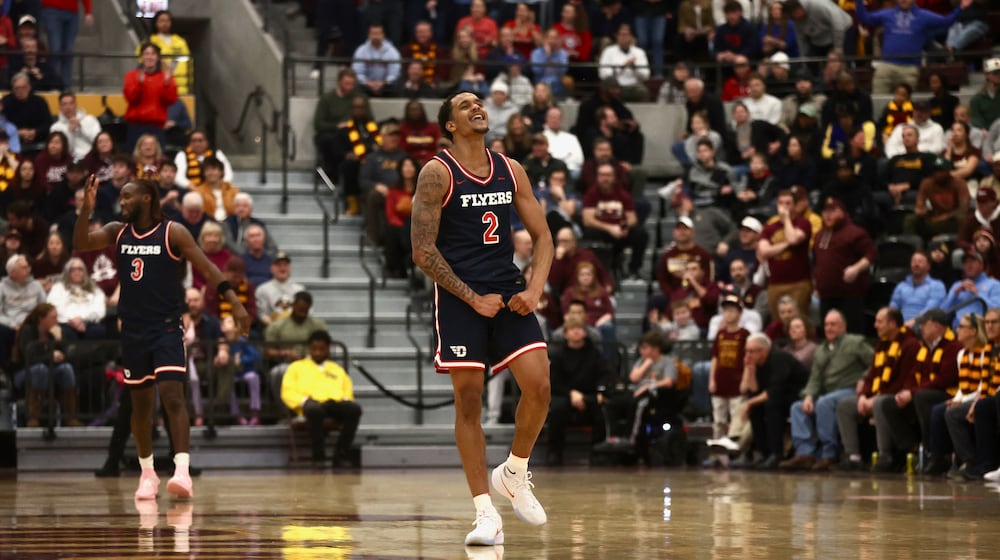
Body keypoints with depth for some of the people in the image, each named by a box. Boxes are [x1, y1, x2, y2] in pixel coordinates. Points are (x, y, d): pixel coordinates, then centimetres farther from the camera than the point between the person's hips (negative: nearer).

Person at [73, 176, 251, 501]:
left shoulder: (173, 233, -6)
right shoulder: (117, 232, 7)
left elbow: (206, 268, -11)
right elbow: (80, 244, -3)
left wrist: (234, 302, -22)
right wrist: (87, 208, -18)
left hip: (167, 328, -5)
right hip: (133, 330, 5)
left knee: (173, 396, -17)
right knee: (140, 403, 10)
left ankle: (182, 472, -25)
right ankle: (147, 473, 21)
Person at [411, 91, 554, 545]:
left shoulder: (511, 170, 9)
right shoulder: (437, 174, -6)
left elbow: (542, 236, 13)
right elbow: (423, 251, -9)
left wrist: (534, 289, -4)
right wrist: (473, 299, -12)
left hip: (509, 294, 4)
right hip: (460, 298, -4)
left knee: (538, 385, -10)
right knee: (469, 402, -3)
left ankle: (514, 474, 14)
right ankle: (485, 513, 1)